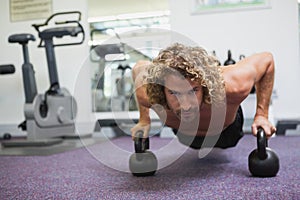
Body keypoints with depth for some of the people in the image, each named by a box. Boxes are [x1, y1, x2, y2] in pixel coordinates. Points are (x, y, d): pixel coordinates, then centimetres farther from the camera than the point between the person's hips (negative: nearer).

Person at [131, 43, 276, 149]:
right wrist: (144, 118, -19)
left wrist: (262, 115, -27)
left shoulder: (232, 86, -48)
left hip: (227, 133, 0)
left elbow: (267, 60, -26)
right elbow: (138, 67, -18)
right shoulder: (148, 93, -43)